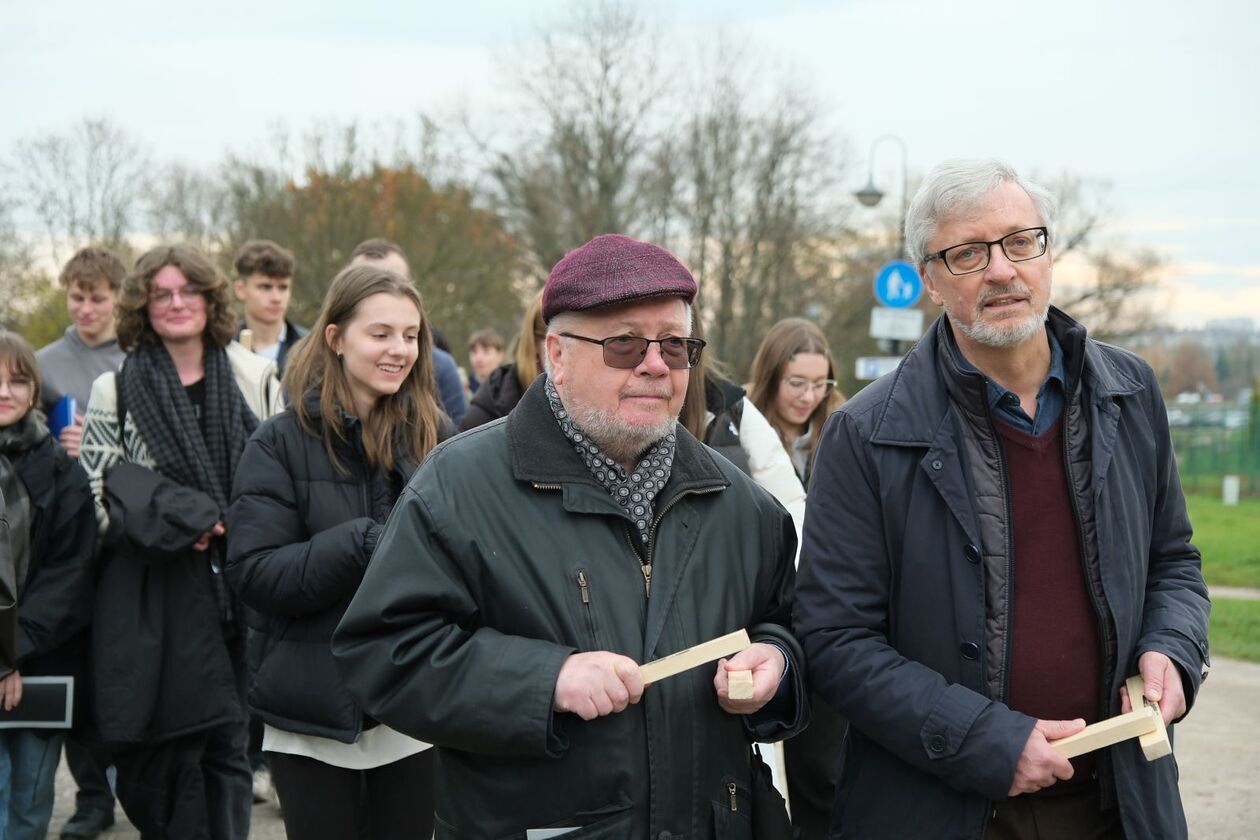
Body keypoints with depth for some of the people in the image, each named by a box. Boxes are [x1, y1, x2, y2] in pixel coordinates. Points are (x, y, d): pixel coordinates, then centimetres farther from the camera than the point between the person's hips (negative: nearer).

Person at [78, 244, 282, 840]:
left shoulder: (254, 378, 9)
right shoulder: (115, 392, 7)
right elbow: (99, 494, 2)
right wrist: (176, 522, -11)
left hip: (238, 589, 1)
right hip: (153, 596, -1)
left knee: (228, 744, 2)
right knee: (164, 750, -1)